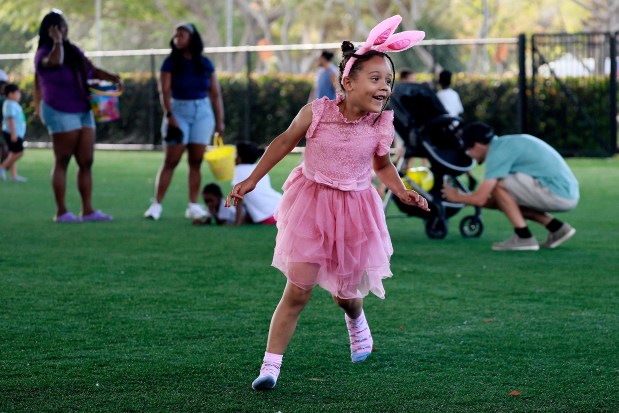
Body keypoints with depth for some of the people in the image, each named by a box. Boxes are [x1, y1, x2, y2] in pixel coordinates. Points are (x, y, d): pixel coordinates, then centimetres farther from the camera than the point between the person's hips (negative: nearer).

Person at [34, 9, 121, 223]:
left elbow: (92, 70, 16)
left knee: (86, 162, 4)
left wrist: (109, 77, -1)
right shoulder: (44, 54, -9)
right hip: (60, 113, -7)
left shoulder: (74, 51, 12)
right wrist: (57, 41, -22)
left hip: (83, 112, 7)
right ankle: (61, 211, -2)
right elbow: (55, 61, -33)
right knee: (62, 162, -5)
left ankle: (88, 210, 5)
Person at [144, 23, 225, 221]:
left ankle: (193, 206, 4)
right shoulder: (170, 63, -1)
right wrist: (169, 115, -20)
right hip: (179, 111, -2)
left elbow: (215, 93, 8)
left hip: (203, 113, 2)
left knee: (196, 161, 1)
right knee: (170, 160, -6)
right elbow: (164, 91, -8)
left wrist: (219, 121, 4)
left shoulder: (205, 63, 5)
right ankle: (156, 204, -5)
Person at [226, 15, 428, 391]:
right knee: (297, 291, -10)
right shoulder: (317, 113, -16)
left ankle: (356, 322, 52)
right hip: (312, 205, -2)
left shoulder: (382, 127, -10)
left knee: (346, 294, 14)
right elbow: (285, 142, 0)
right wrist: (251, 181, 3)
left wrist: (402, 191, -7)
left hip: (354, 211, 2)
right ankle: (271, 366, -5)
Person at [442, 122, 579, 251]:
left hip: (558, 193, -10)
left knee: (497, 183, -9)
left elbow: (480, 199, -12)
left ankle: (524, 237, -8)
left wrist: (456, 197, 7)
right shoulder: (507, 143, 19)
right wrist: (467, 198, 29)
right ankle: (556, 227, 12)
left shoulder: (498, 152, -11)